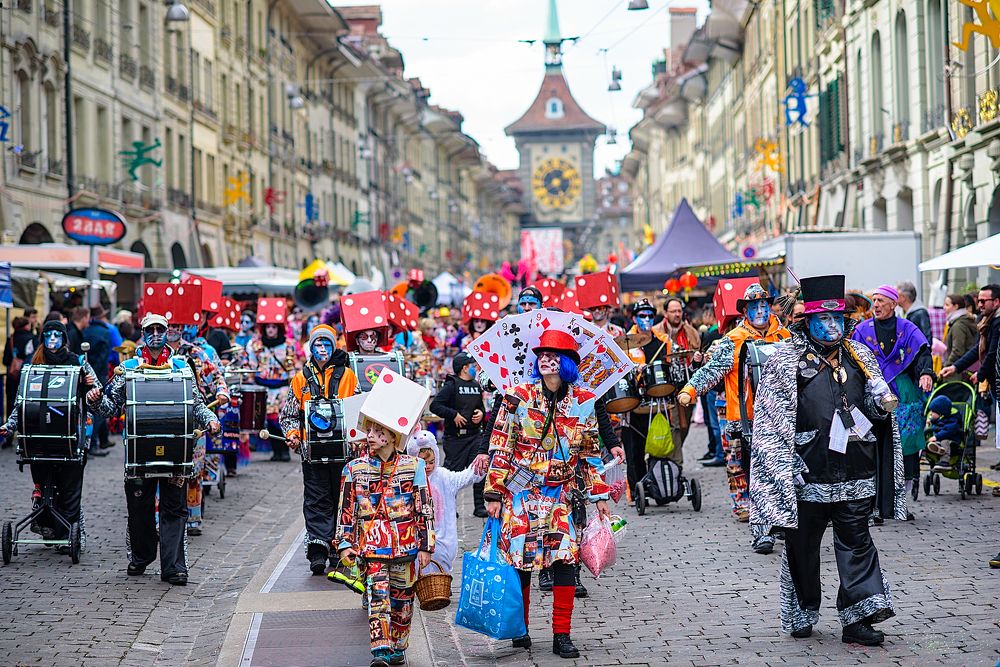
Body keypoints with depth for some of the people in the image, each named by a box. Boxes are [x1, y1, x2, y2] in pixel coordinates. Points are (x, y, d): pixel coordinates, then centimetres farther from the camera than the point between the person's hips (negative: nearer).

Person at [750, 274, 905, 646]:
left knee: (856, 542, -2)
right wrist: (787, 465, -10)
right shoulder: (786, 360, -1)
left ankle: (858, 618, -3)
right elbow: (773, 420, -4)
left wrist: (883, 403, -3)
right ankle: (801, 616, 20)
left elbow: (874, 405, 21)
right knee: (802, 545, 7)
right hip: (808, 474, -3)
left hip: (854, 472, 3)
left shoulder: (859, 356, 12)